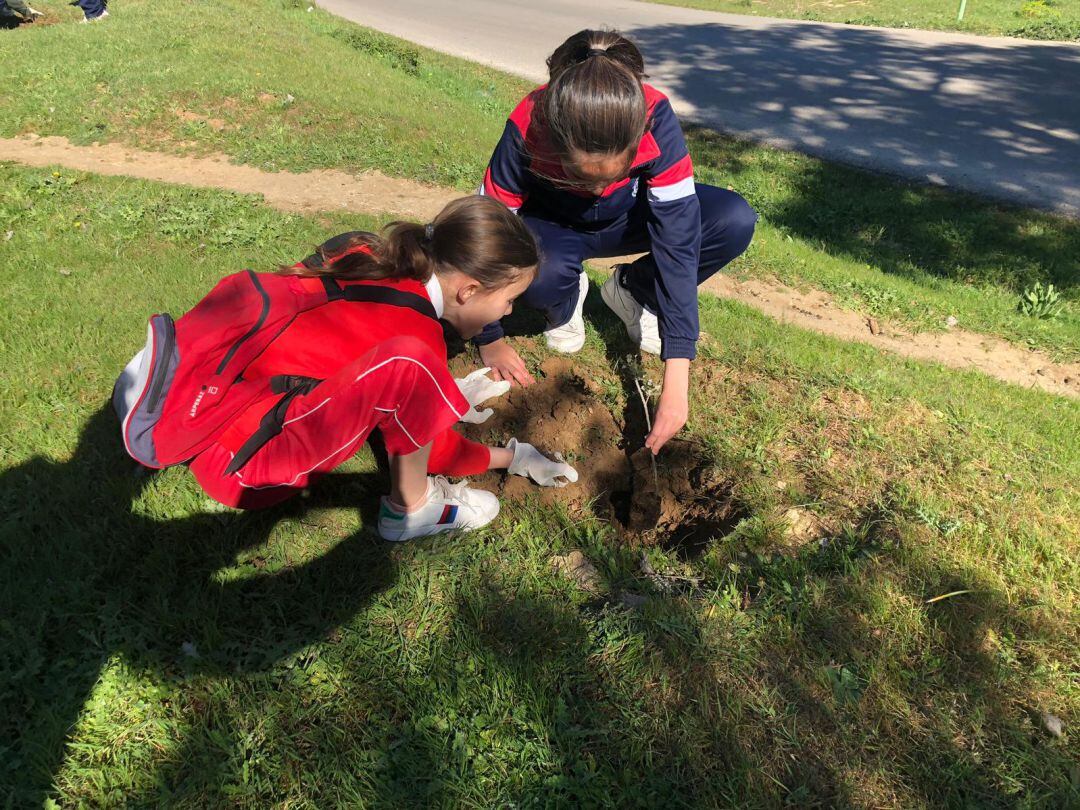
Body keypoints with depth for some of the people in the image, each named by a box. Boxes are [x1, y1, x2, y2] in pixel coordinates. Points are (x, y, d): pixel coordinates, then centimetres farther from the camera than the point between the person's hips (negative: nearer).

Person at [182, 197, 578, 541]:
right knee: (408, 362, -30)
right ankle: (411, 509, -8)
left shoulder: (369, 255, -3)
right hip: (236, 463, -9)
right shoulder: (413, 331, -21)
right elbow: (436, 449, -6)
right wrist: (507, 458, 11)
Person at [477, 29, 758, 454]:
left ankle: (632, 293, 2)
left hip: (627, 217, 2)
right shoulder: (526, 129, -35)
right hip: (554, 225, -1)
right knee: (539, 272, -38)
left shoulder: (654, 117, -34)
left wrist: (676, 383, -40)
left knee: (736, 220, -23)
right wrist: (490, 341, -15)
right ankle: (566, 301, 1)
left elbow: (678, 242, -36)